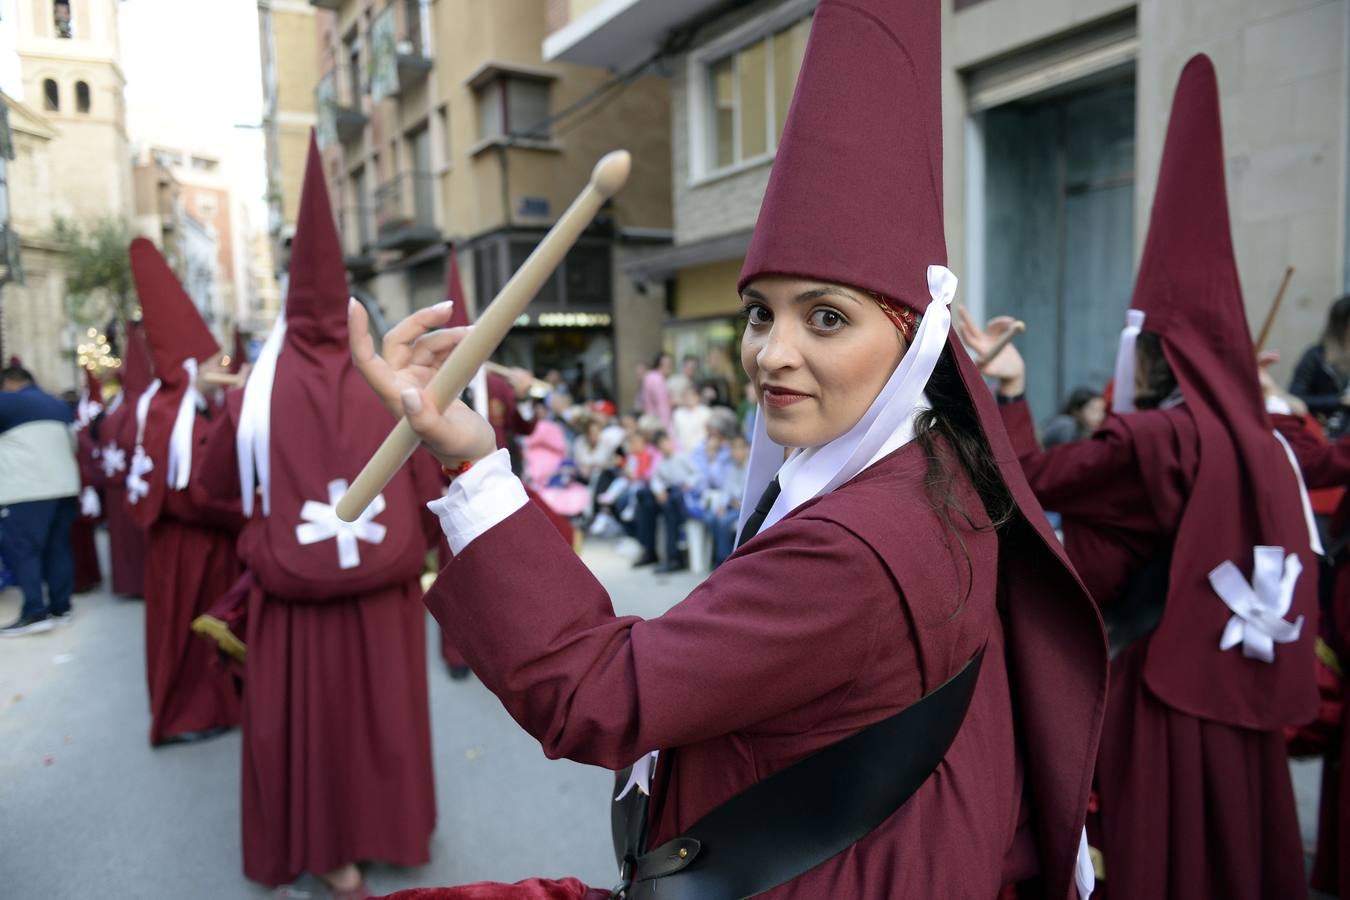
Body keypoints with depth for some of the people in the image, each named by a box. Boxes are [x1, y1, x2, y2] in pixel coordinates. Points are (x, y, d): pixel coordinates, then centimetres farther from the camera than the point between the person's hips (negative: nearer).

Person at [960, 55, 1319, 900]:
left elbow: (1039, 478, -13)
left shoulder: (1155, 441, -20)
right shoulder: (1260, 441, 5)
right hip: (1240, 690, 8)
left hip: (1167, 689, -8)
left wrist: (1010, 391, -9)